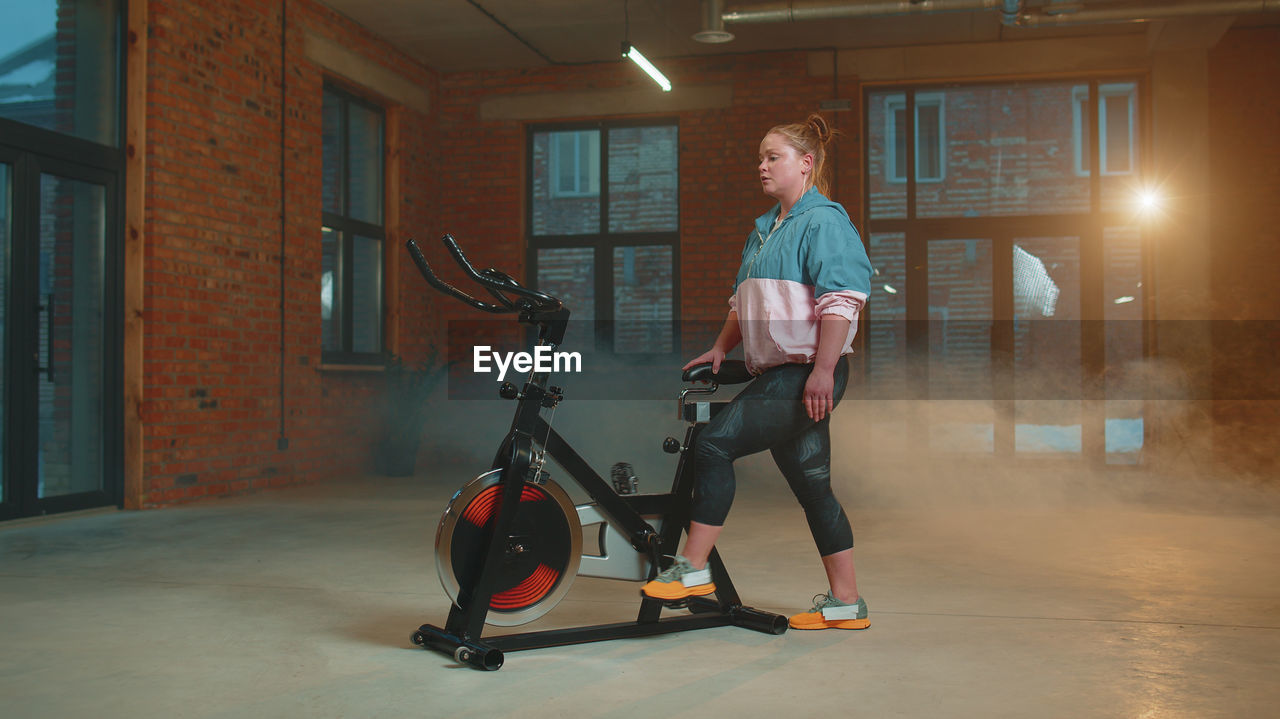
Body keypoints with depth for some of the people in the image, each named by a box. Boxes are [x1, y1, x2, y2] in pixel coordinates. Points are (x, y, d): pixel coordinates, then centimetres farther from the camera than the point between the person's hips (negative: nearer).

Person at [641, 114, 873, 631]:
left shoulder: (824, 221, -7)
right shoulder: (764, 229, 22)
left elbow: (841, 302, -16)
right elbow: (744, 302, 29)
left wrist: (822, 370, -22)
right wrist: (721, 348, 17)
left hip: (808, 375, -10)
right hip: (782, 375, 10)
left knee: (715, 443, -17)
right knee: (811, 486, 10)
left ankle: (692, 569, -10)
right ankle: (846, 602, 17)